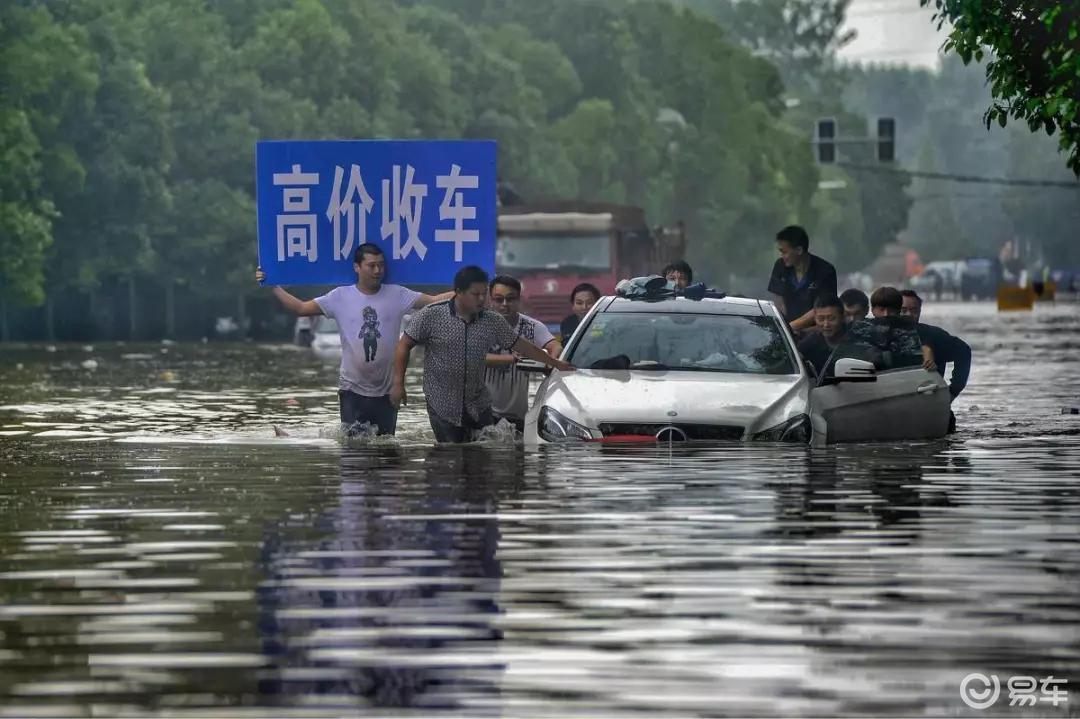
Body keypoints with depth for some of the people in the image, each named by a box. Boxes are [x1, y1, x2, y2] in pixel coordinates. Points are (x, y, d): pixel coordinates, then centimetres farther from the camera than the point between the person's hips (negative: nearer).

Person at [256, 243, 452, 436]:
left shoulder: (397, 295, -2)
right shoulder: (340, 297, -3)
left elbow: (433, 301, -5)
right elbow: (301, 308, -1)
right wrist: (272, 287, -7)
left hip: (386, 391, 1)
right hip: (352, 390, -1)